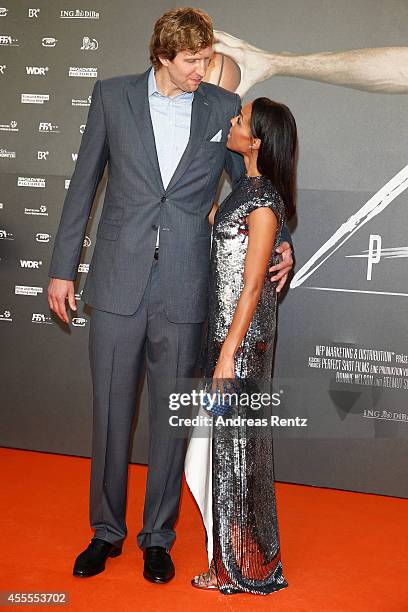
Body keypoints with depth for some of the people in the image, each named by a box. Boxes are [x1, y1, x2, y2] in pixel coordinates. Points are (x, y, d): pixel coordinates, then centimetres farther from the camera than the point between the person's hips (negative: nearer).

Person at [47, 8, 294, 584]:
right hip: (118, 282, 0)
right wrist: (63, 268, 6)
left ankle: (158, 536, 27)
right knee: (111, 412, 9)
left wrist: (281, 240, -4)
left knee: (170, 416, 9)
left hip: (184, 289, 0)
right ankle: (107, 531, 28)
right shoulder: (112, 95, 3)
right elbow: (83, 183, 7)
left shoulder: (224, 106, 4)